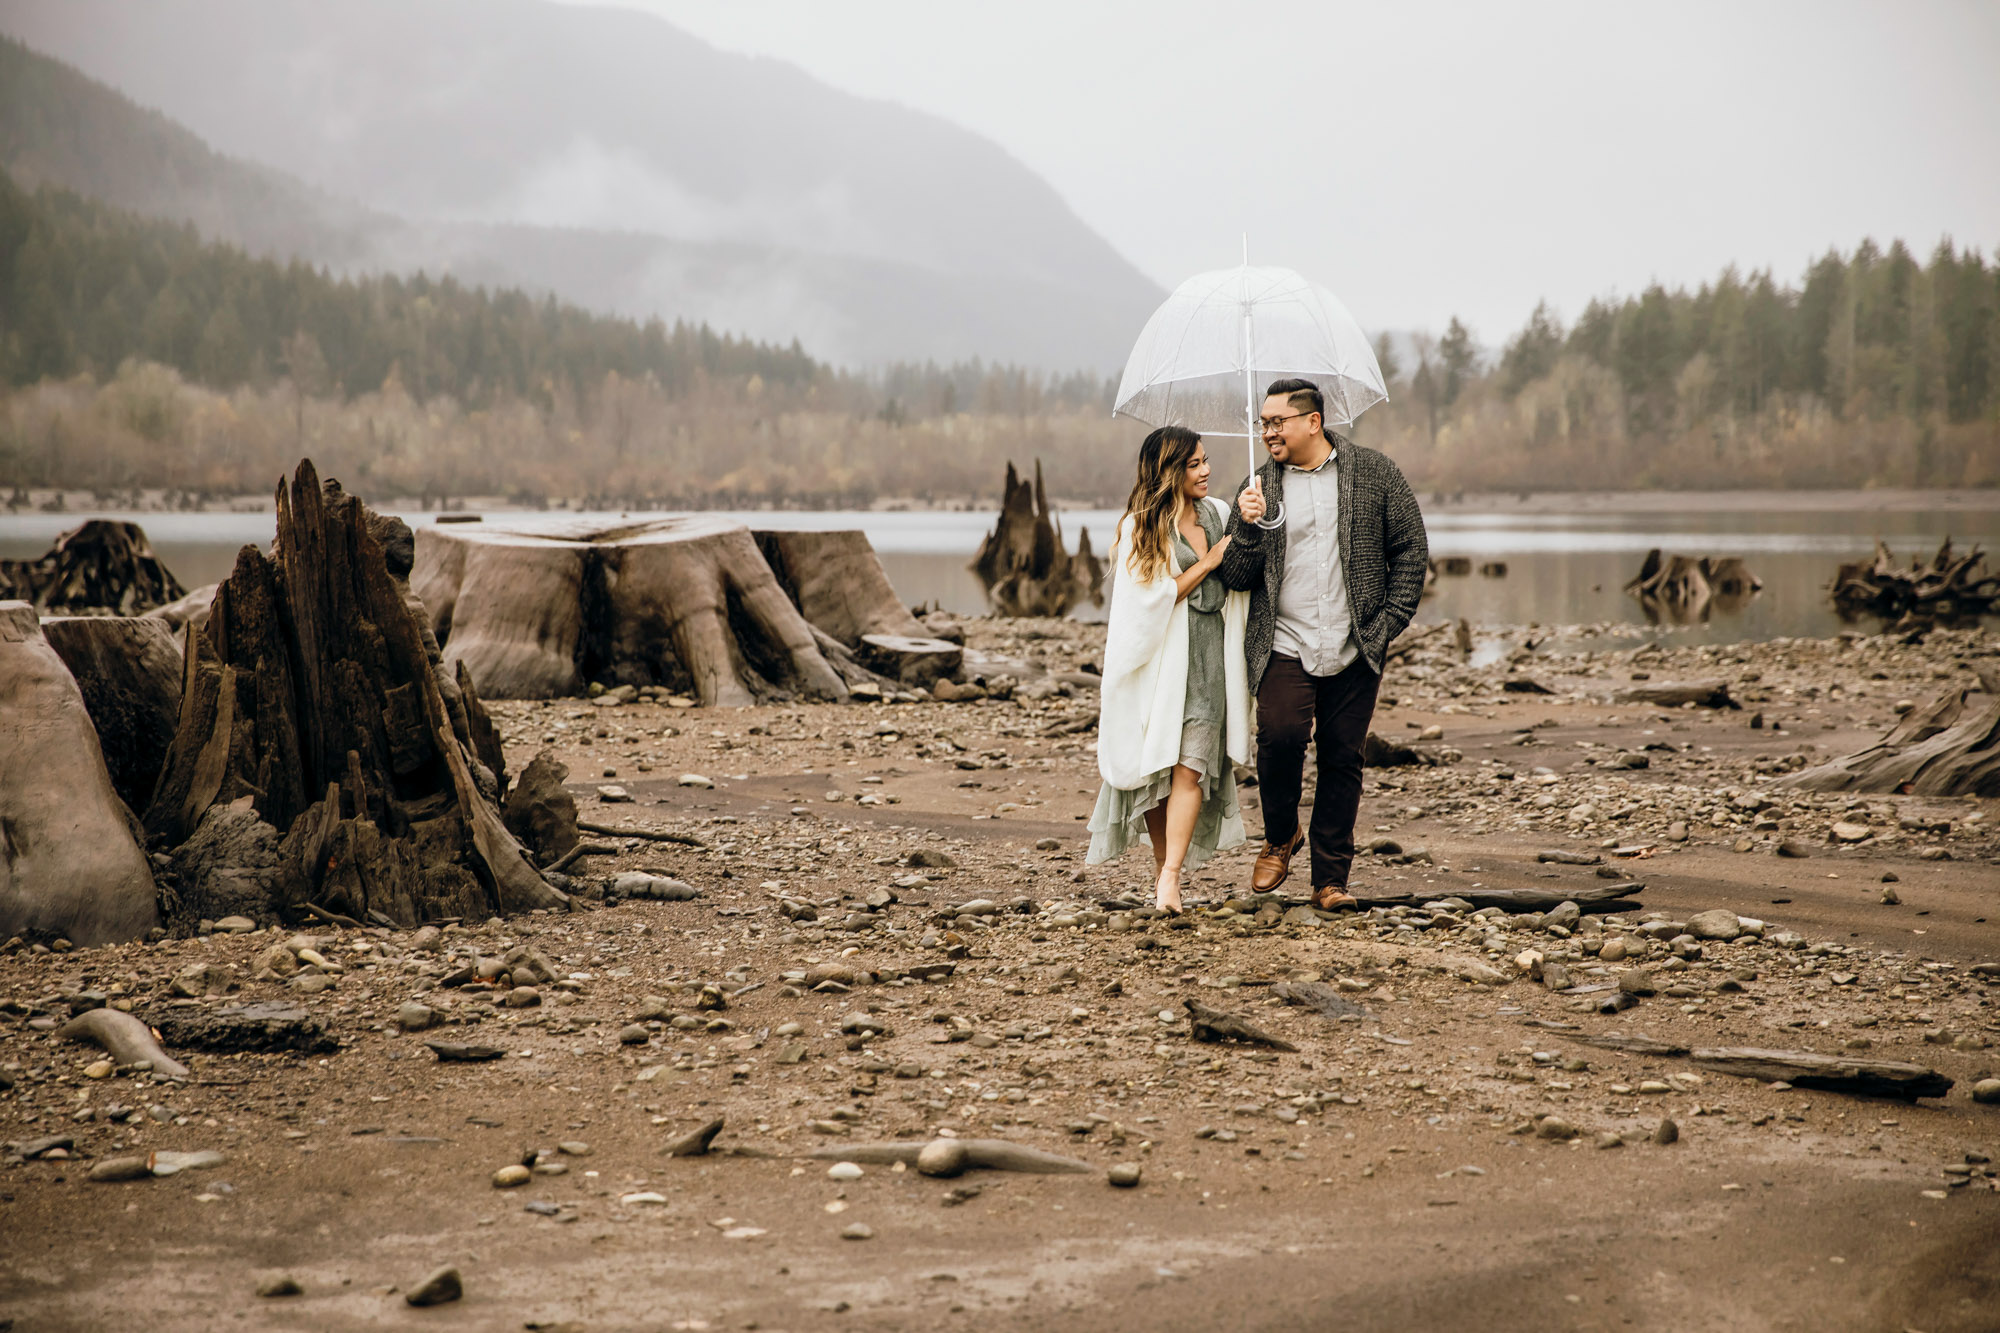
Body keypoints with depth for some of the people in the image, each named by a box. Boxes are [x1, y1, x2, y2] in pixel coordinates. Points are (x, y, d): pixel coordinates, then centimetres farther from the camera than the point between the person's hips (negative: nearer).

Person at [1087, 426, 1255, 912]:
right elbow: (1151, 598, -10)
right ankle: (1162, 866, 20)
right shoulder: (1138, 528, -1)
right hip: (1157, 660, -2)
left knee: (1190, 765, -11)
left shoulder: (1219, 515, 12)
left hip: (1208, 660, 2)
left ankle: (1171, 876, -16)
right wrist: (1207, 563, -8)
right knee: (1154, 766, 4)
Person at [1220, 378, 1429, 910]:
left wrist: (1388, 621, 0)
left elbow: (1412, 548, 7)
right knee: (1280, 734, -21)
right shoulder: (1260, 486, 8)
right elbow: (1236, 576, 6)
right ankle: (1280, 836, 6)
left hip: (1355, 650, 0)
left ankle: (1330, 878, 13)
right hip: (1284, 646, 0)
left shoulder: (1374, 473, 5)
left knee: (1343, 758, 2)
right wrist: (1248, 526, -13)